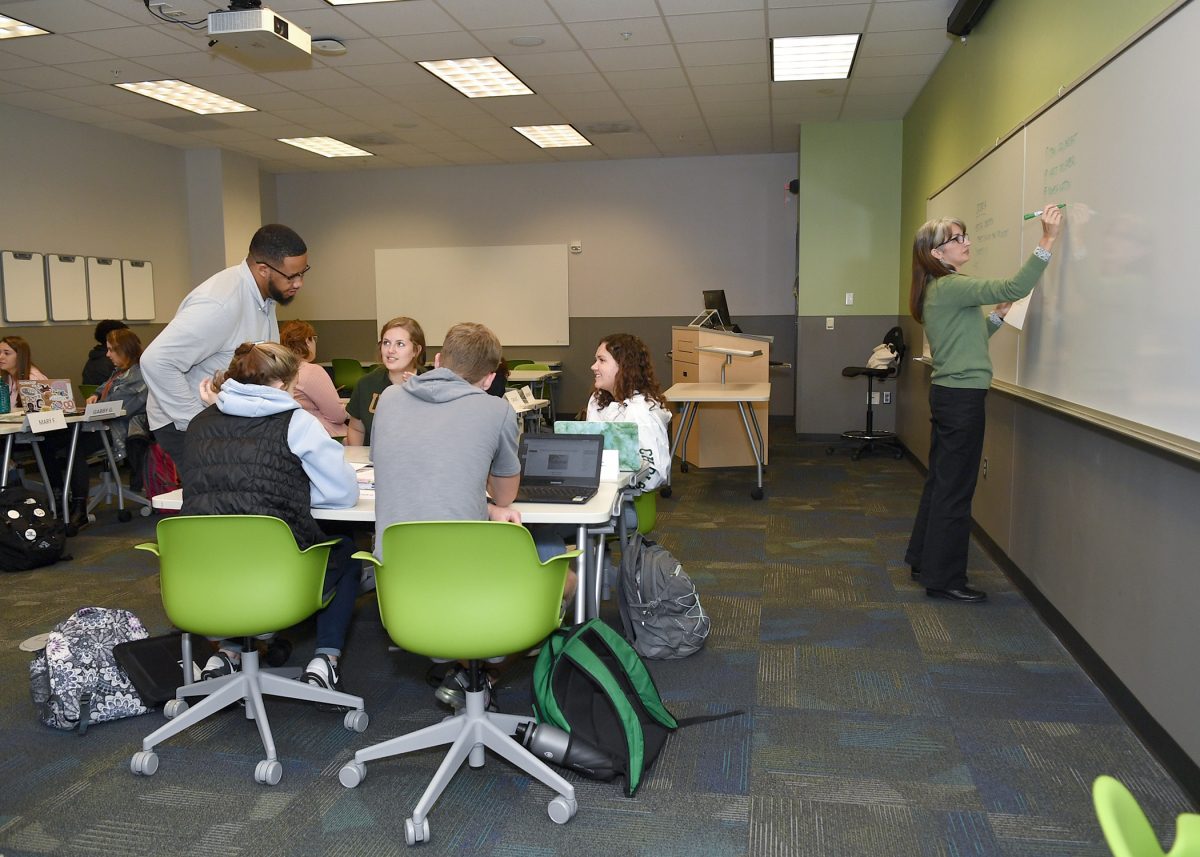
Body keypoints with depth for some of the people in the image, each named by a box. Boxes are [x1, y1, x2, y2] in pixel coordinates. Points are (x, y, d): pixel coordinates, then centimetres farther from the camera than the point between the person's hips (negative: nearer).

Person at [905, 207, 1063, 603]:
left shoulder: (941, 289, 14)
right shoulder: (950, 287, -16)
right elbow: (1014, 287, -25)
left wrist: (997, 316, 10)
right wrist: (1048, 239, -24)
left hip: (949, 393, 10)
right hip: (962, 396, -10)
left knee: (940, 480, 16)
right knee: (955, 489, -3)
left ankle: (923, 559, 26)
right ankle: (943, 579, 5)